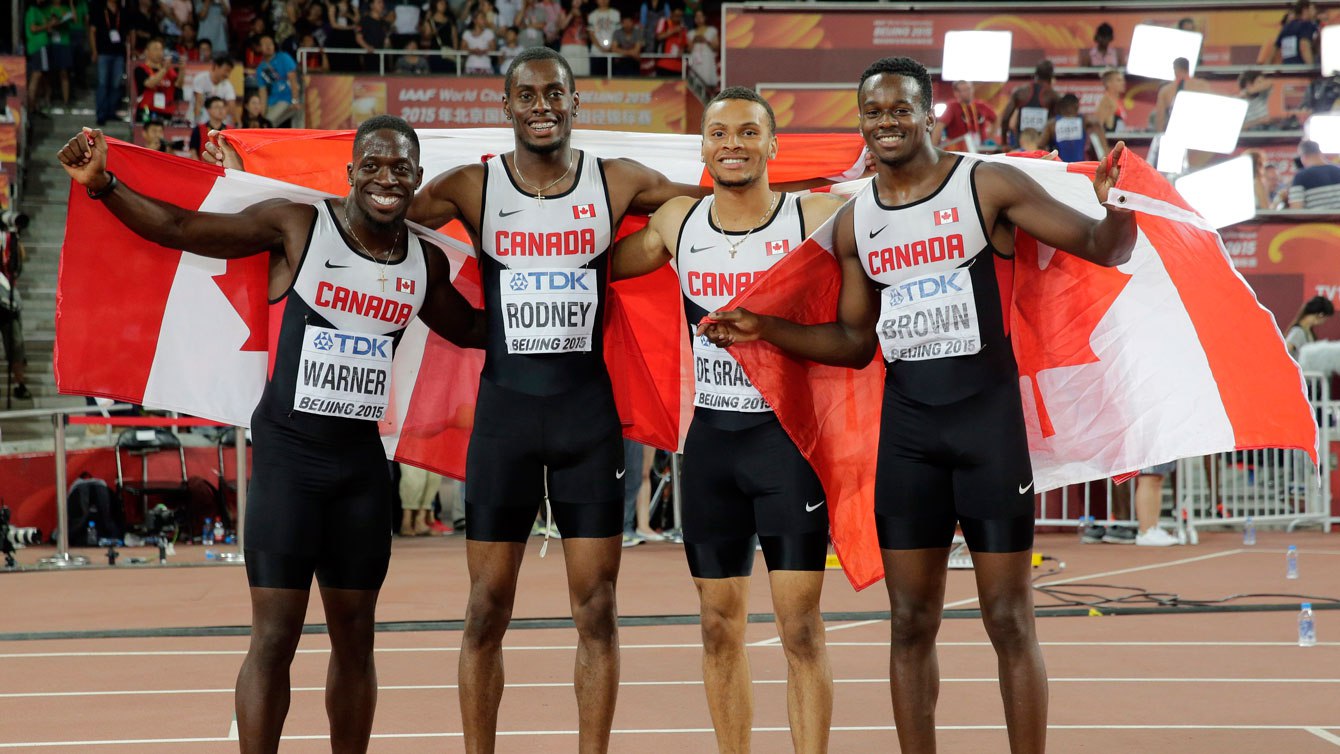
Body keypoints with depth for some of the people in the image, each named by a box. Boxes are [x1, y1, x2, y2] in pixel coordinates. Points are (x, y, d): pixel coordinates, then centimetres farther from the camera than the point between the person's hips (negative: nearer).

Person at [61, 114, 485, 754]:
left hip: (362, 460, 5)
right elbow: (179, 228, -10)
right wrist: (103, 186, -22)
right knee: (275, 636, -8)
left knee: (355, 635, 11)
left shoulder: (425, 264, 7)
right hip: (289, 452, -5)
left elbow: (468, 330, 27)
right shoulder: (297, 227, -7)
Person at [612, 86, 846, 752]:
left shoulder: (817, 217, -6)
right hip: (710, 435, 4)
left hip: (788, 431, -4)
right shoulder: (676, 223, 6)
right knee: (720, 628, 7)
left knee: (801, 627, -5)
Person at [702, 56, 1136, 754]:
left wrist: (1117, 206, -27)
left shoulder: (988, 185, -5)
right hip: (905, 426, 4)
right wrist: (764, 330, 8)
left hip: (989, 415, -4)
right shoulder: (855, 222, 10)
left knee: (1009, 619, -2)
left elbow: (1102, 250, -5)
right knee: (911, 622, 6)